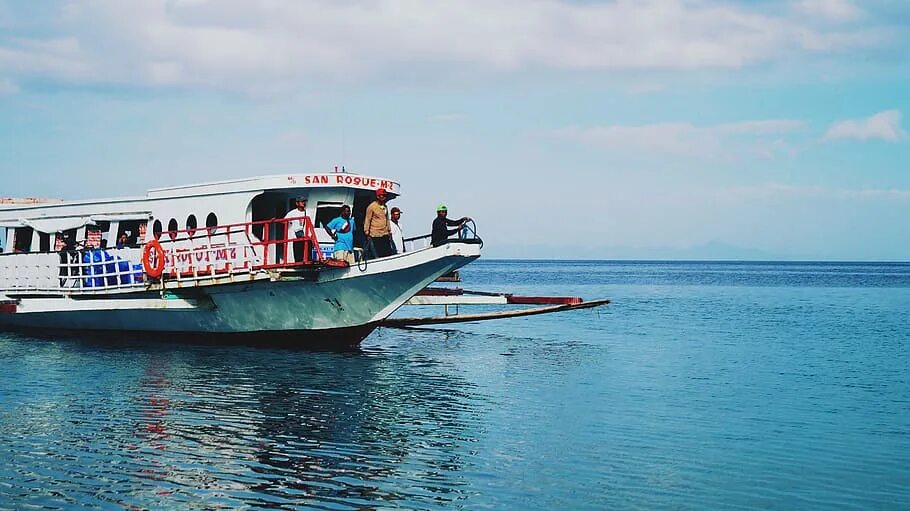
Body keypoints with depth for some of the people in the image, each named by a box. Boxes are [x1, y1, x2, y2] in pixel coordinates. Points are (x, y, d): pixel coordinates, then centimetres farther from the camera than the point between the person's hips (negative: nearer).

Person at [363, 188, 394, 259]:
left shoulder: (385, 207, 15)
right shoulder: (371, 206, -5)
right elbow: (367, 220, -5)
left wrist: (389, 231, 19)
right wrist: (367, 233, -8)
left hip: (385, 234, 6)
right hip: (375, 235, -6)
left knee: (388, 253, -4)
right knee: (377, 255, -5)